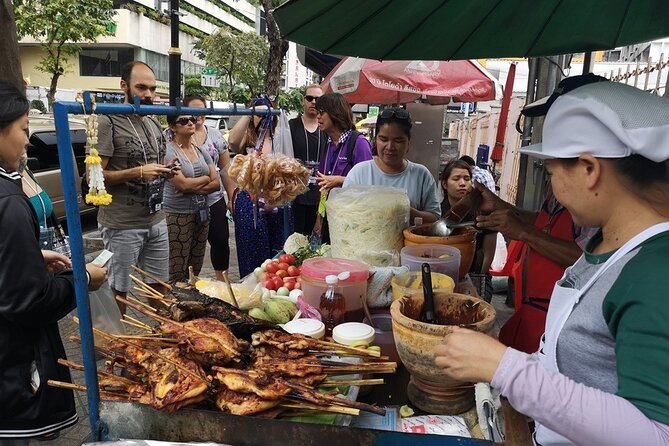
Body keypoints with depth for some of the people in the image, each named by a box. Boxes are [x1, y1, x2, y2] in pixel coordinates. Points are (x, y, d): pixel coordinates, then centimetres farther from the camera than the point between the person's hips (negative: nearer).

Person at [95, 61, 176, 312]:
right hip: (122, 225, -6)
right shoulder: (107, 122, -10)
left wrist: (167, 172, 1)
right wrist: (137, 173, -24)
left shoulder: (154, 124, 13)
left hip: (156, 220, 7)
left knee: (159, 285, 15)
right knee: (119, 291, 6)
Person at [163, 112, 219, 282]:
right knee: (177, 274, -2)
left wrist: (192, 186, -12)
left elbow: (216, 184, 5)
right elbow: (182, 184, -18)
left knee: (195, 271, 11)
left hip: (202, 213, 6)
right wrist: (205, 179, -2)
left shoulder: (201, 151, 12)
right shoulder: (169, 151, -7)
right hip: (178, 215, -6)